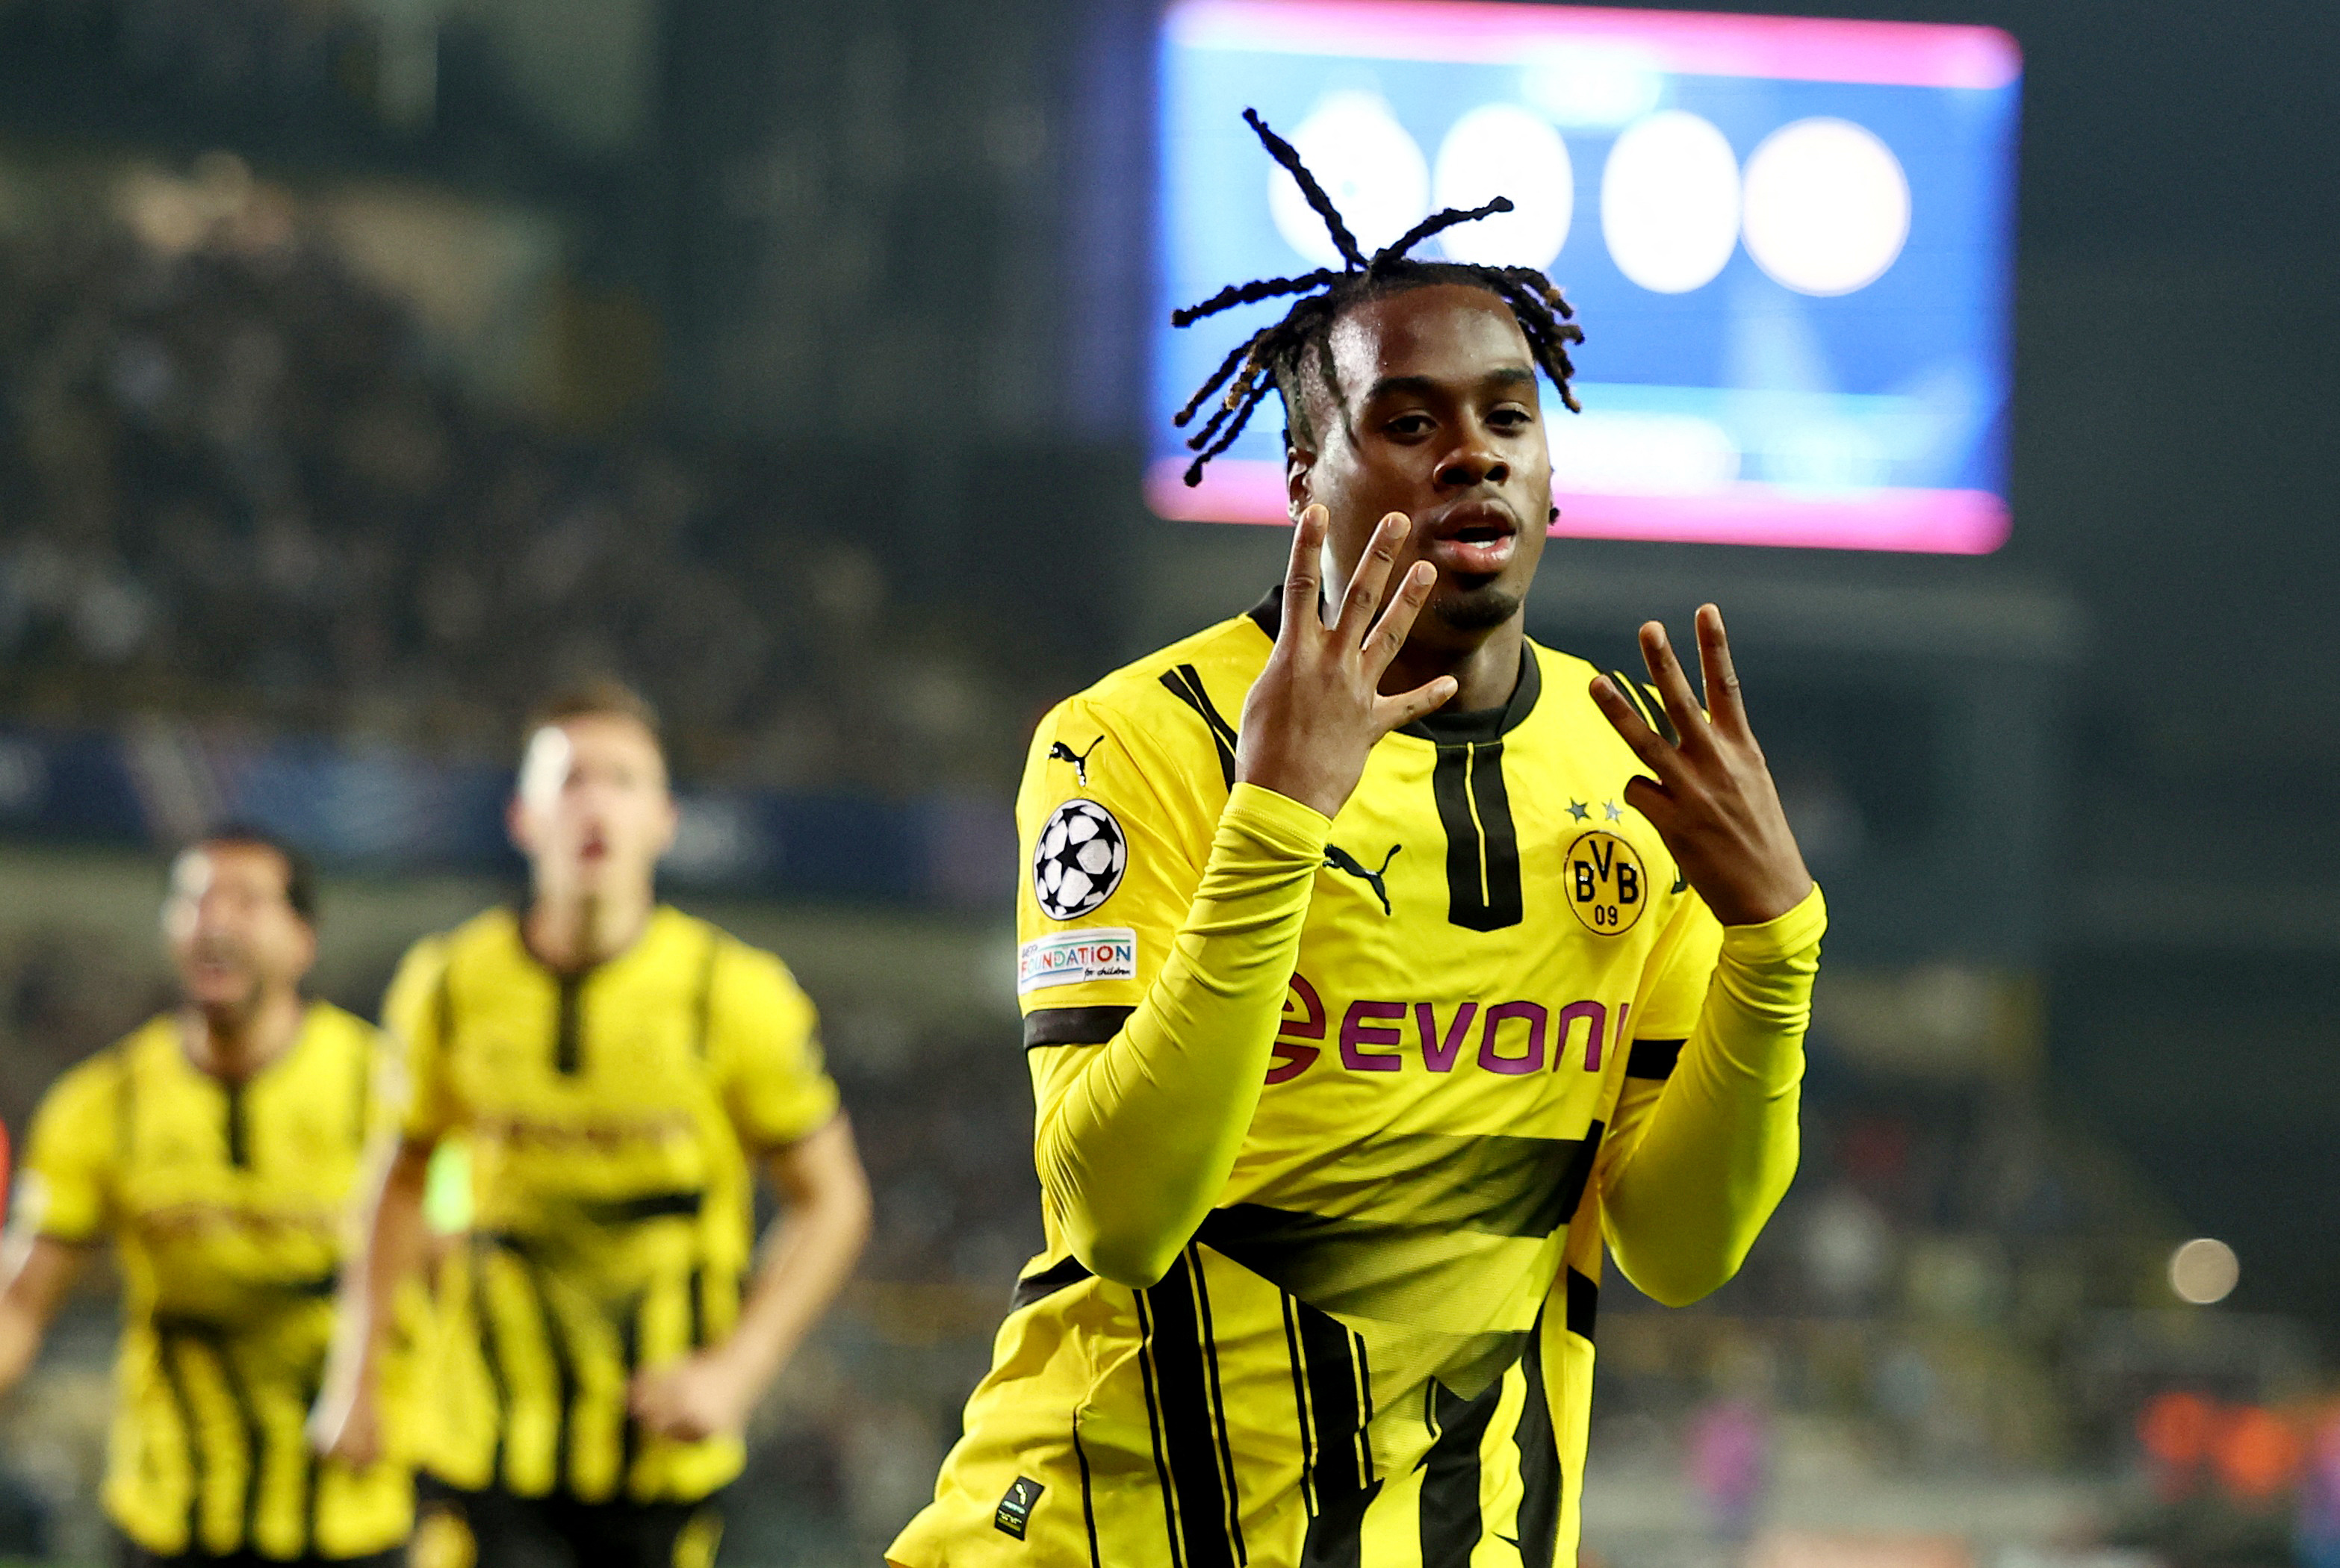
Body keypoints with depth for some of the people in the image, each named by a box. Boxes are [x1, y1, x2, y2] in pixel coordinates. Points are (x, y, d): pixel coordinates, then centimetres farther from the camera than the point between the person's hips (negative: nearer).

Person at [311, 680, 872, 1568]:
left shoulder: (736, 996, -7)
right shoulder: (452, 987, 0)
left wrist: (736, 1371, -10)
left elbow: (831, 1203, 1)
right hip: (491, 1448, 1)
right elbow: (406, 1170, 17)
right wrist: (358, 1368, 12)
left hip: (663, 1451, -1)